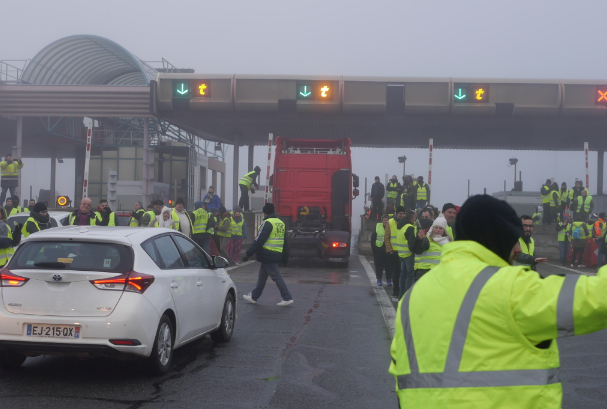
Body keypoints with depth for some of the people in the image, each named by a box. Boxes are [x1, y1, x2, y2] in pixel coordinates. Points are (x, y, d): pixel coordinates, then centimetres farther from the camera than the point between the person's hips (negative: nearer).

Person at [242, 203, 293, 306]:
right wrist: (285, 257, 24)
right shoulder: (281, 223, 13)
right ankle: (254, 296, 25)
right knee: (262, 276, 16)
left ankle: (287, 298, -4)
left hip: (268, 255, -9)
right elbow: (285, 242, 18)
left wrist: (248, 253, -16)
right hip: (277, 254, 9)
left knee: (276, 277, -5)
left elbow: (259, 240, -18)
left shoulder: (267, 223, -13)